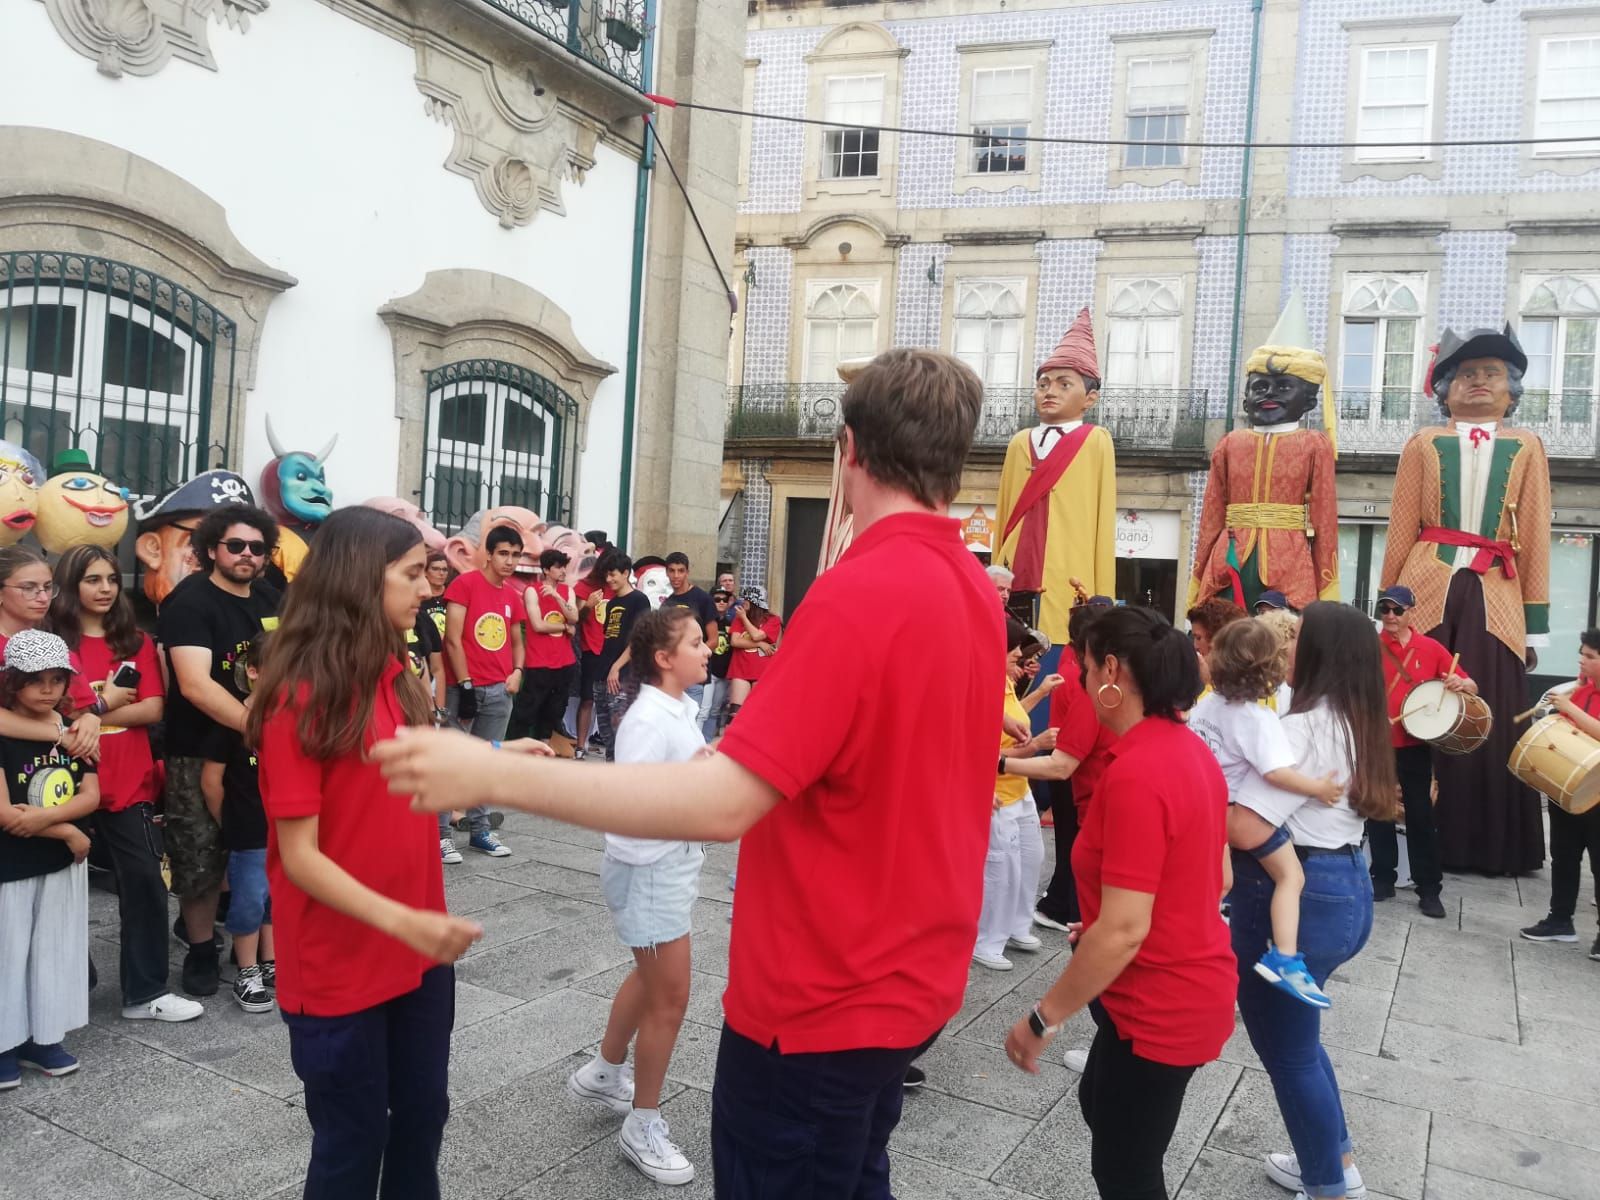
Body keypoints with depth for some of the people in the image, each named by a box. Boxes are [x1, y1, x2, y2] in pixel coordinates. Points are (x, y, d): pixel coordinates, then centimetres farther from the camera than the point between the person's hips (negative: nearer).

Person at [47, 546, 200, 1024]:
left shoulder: (136, 641, 8)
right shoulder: (49, 641, -3)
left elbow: (153, 709, -2)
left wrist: (86, 714, -11)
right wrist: (105, 703, -9)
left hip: (130, 784, 3)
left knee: (145, 882, 2)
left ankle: (145, 992, 12)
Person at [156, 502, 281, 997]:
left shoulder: (270, 600, 6)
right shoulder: (190, 602, -14)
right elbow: (195, 684, -26)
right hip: (199, 753, -6)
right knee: (201, 857, 1)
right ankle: (200, 948, 19)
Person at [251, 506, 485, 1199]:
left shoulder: (395, 678, 3)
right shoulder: (300, 698, -17)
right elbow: (298, 856, -19)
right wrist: (400, 920, -30)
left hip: (418, 952, 6)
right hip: (339, 966, -6)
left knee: (422, 1116, 20)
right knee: (352, 1142, 12)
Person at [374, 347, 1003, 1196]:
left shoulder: (859, 593, -26)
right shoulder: (974, 588, 2)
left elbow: (721, 804, -32)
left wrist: (494, 775, -29)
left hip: (823, 999, -8)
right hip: (912, 975, 9)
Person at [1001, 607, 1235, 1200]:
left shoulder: (1135, 773, -28)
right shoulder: (1193, 750, 2)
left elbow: (1125, 931, -29)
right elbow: (1216, 876, 12)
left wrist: (1043, 1018, -18)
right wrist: (1099, 926, 18)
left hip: (1159, 1005, -9)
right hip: (1193, 985, 9)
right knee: (1099, 1104, 29)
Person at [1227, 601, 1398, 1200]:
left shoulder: (1306, 728, -22)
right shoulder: (1355, 724, 8)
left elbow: (1246, 828, -29)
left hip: (1292, 896, -10)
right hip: (1346, 887, 10)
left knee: (1286, 1047, 9)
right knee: (1296, 1033, 26)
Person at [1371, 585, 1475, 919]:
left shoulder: (1431, 648, 2)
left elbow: (1470, 686, 4)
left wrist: (1460, 684, -18)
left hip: (1415, 746, 0)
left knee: (1421, 816, 4)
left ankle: (1429, 889, 12)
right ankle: (1383, 879, 22)